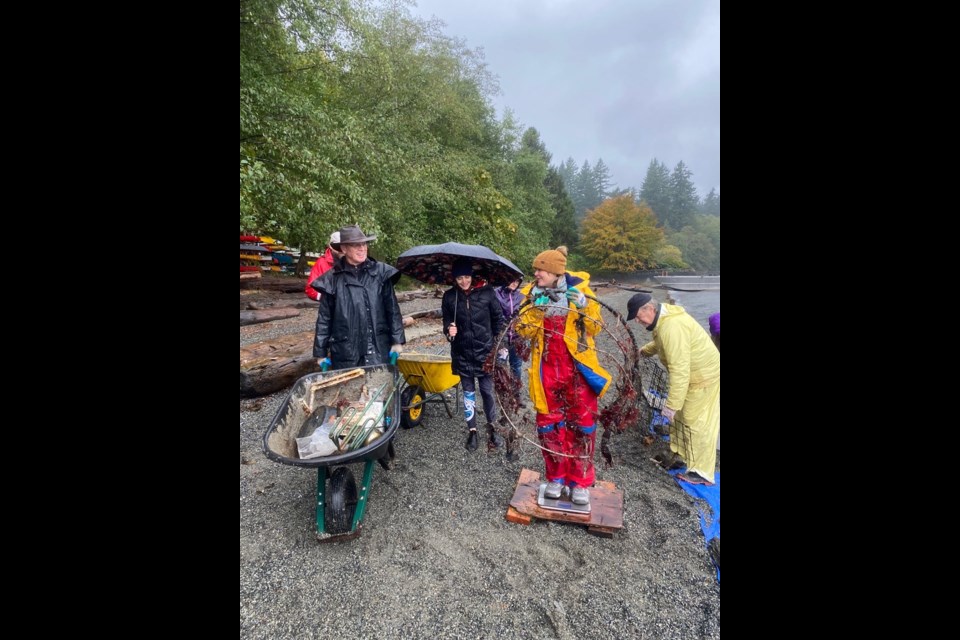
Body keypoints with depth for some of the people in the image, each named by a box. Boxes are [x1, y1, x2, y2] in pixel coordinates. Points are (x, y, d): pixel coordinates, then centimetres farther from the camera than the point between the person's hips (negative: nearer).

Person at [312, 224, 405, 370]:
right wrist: (321, 353, 7)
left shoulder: (381, 272, 1)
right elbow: (324, 318, 6)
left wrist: (397, 341, 0)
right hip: (345, 353, 0)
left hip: (378, 350, 0)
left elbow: (393, 310, 4)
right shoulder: (332, 278, 1)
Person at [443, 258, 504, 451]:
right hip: (462, 353, 1)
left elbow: (498, 318, 4)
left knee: (487, 390, 5)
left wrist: (496, 343, 4)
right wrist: (449, 330, -12)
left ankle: (491, 427, 25)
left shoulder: (486, 293, -5)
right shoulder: (449, 296, -1)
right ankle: (472, 430, 24)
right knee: (468, 392, 11)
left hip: (485, 351, -1)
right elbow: (447, 321, 9)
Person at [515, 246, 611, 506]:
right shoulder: (532, 294, 1)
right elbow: (524, 331, -5)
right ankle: (556, 477, 28)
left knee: (582, 424, 6)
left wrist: (584, 306, -20)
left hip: (578, 368, -1)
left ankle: (581, 482, 23)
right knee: (549, 423, 10)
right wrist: (534, 309, -20)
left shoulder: (579, 289, -3)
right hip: (547, 370, 2)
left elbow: (596, 327, -4)